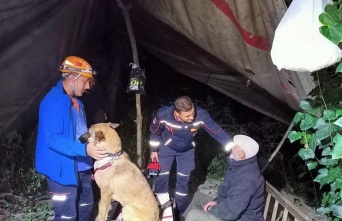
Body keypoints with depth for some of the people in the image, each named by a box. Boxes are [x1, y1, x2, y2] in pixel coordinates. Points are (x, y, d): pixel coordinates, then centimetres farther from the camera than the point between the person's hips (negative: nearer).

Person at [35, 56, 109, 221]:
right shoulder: (52, 102, -19)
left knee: (86, 207, 22)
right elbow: (52, 139, -28)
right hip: (63, 170, -9)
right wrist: (84, 149, -38)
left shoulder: (75, 101, 11)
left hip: (81, 168, 9)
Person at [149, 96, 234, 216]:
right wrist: (154, 150, -4)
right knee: (162, 176, 1)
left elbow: (217, 131, -28)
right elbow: (154, 132, -16)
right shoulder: (163, 115, -37)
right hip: (167, 147, -1)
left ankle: (181, 211, 30)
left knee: (183, 178, 8)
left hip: (187, 150, 1)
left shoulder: (201, 115, -37)